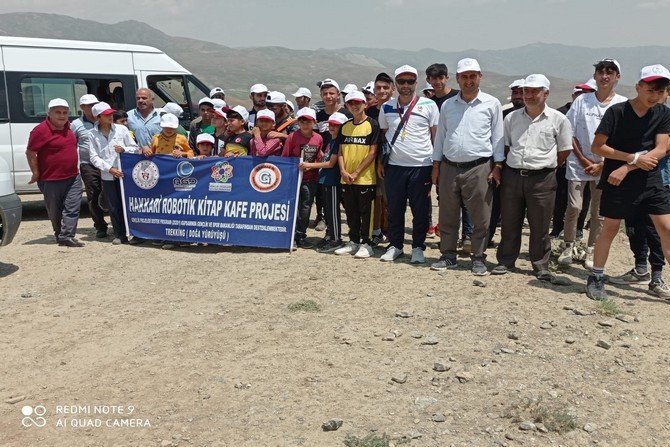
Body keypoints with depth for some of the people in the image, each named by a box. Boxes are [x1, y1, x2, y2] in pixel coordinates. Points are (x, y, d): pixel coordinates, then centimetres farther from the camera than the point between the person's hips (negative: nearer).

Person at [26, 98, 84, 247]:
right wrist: (36, 173, -9)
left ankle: (67, 236, -6)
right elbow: (30, 153, -11)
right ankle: (59, 235, 25)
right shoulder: (41, 130, -13)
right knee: (54, 211, 10)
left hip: (73, 177, 6)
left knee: (72, 208, -5)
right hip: (51, 180, -5)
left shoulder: (67, 126, 8)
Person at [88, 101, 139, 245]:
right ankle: (119, 234, 14)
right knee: (114, 207, 4)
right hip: (107, 176, 1)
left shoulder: (121, 129, 3)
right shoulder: (93, 134, 3)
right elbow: (94, 157, -1)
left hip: (124, 172, 0)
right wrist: (110, 168, -12)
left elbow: (135, 148, 7)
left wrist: (124, 149, -13)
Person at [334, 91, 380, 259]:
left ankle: (365, 244, 8)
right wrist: (343, 171, -6)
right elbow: (341, 151, 11)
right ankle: (353, 242, 22)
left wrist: (356, 173, -13)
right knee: (351, 211, 12)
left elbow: (372, 152, -10)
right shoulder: (345, 126, 11)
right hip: (346, 179, 5)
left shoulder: (372, 125, -5)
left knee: (365, 211, 0)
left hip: (365, 177, -5)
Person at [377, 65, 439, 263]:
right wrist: (379, 161, 10)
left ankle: (418, 247, 15)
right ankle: (395, 245, 20)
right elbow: (382, 136, 17)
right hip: (394, 165, 3)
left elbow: (436, 136, 3)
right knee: (394, 209, 8)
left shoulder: (429, 105, 1)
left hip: (421, 166, -2)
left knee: (420, 211, 3)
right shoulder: (387, 107, 10)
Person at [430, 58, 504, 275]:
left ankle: (478, 258, 15)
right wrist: (436, 165, 10)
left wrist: (497, 166, -3)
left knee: (481, 218, 2)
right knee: (447, 216, 9)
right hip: (449, 167, 3)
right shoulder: (447, 105, 10)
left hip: (479, 168, -3)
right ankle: (448, 256, 21)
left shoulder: (491, 104, 2)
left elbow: (497, 137, 3)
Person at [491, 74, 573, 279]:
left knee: (540, 226, 4)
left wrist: (546, 166, 5)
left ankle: (541, 266, 16)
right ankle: (505, 261, 21)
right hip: (512, 176, 3)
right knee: (509, 223, 9)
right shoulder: (512, 118, 9)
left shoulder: (558, 119, 0)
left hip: (542, 179, -3)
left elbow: (565, 151, 6)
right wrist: (514, 165, 9)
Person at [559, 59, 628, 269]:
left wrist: (602, 165, -7)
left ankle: (591, 251, 18)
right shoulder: (582, 101, 3)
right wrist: (584, 160, -4)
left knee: (599, 212, 5)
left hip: (605, 167, 0)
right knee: (574, 207, -6)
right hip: (579, 163, 0)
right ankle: (568, 246, 11)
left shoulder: (623, 105, -1)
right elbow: (570, 133, 3)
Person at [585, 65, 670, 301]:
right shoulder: (616, 111, -9)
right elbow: (597, 147, -10)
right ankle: (596, 278, 17)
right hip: (617, 182, -3)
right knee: (610, 228, 4)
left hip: (651, 180, 3)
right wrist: (634, 159, -15)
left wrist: (625, 168, -16)